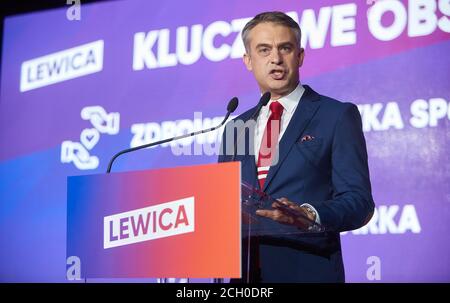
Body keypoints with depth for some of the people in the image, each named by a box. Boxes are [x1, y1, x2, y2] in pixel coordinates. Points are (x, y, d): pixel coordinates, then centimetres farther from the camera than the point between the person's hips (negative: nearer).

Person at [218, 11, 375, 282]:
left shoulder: (338, 116, -2)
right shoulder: (235, 128, 13)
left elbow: (359, 202, -8)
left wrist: (310, 215, -26)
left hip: (306, 270, -4)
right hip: (243, 271, 4)